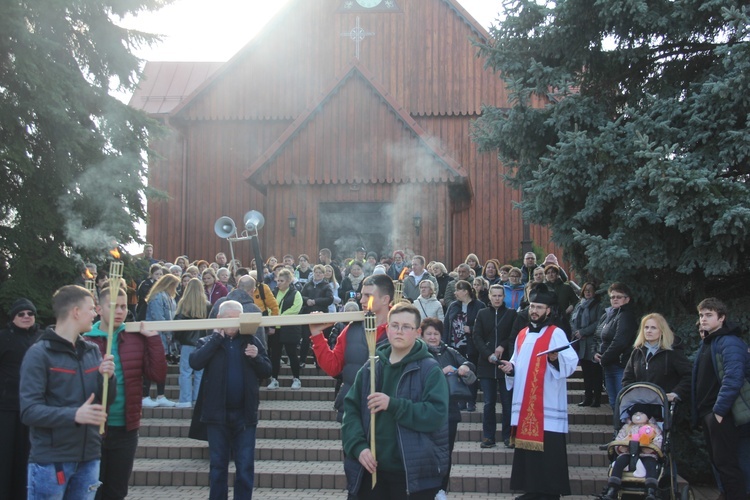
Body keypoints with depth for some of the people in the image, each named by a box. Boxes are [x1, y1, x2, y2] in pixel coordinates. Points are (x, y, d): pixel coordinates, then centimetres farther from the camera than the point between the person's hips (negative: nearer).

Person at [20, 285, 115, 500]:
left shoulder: (93, 351, 9)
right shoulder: (39, 353, -8)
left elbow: (106, 400, 12)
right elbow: (29, 410, -15)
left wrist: (108, 378, -9)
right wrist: (74, 415, -28)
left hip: (88, 458, 5)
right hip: (50, 460, -5)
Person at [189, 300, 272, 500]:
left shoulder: (251, 341, 5)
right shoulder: (209, 342, 2)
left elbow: (267, 371, 4)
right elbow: (195, 362, -16)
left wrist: (256, 357, -15)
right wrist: (217, 338, -15)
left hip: (245, 413, 1)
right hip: (217, 413, 0)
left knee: (245, 466, 4)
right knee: (218, 464, 9)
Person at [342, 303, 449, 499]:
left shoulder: (430, 370, -4)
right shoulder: (371, 368, 9)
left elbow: (437, 415, -16)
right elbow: (351, 410, 5)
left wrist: (393, 405, -20)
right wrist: (358, 446, -10)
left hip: (414, 474, -4)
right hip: (371, 470, 4)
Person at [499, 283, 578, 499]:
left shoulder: (556, 333, -4)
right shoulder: (522, 335, 16)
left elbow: (572, 362, -16)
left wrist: (556, 358, -35)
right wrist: (511, 368, 3)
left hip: (548, 405, -7)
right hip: (525, 403, 7)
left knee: (548, 450, -5)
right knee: (526, 445, 9)